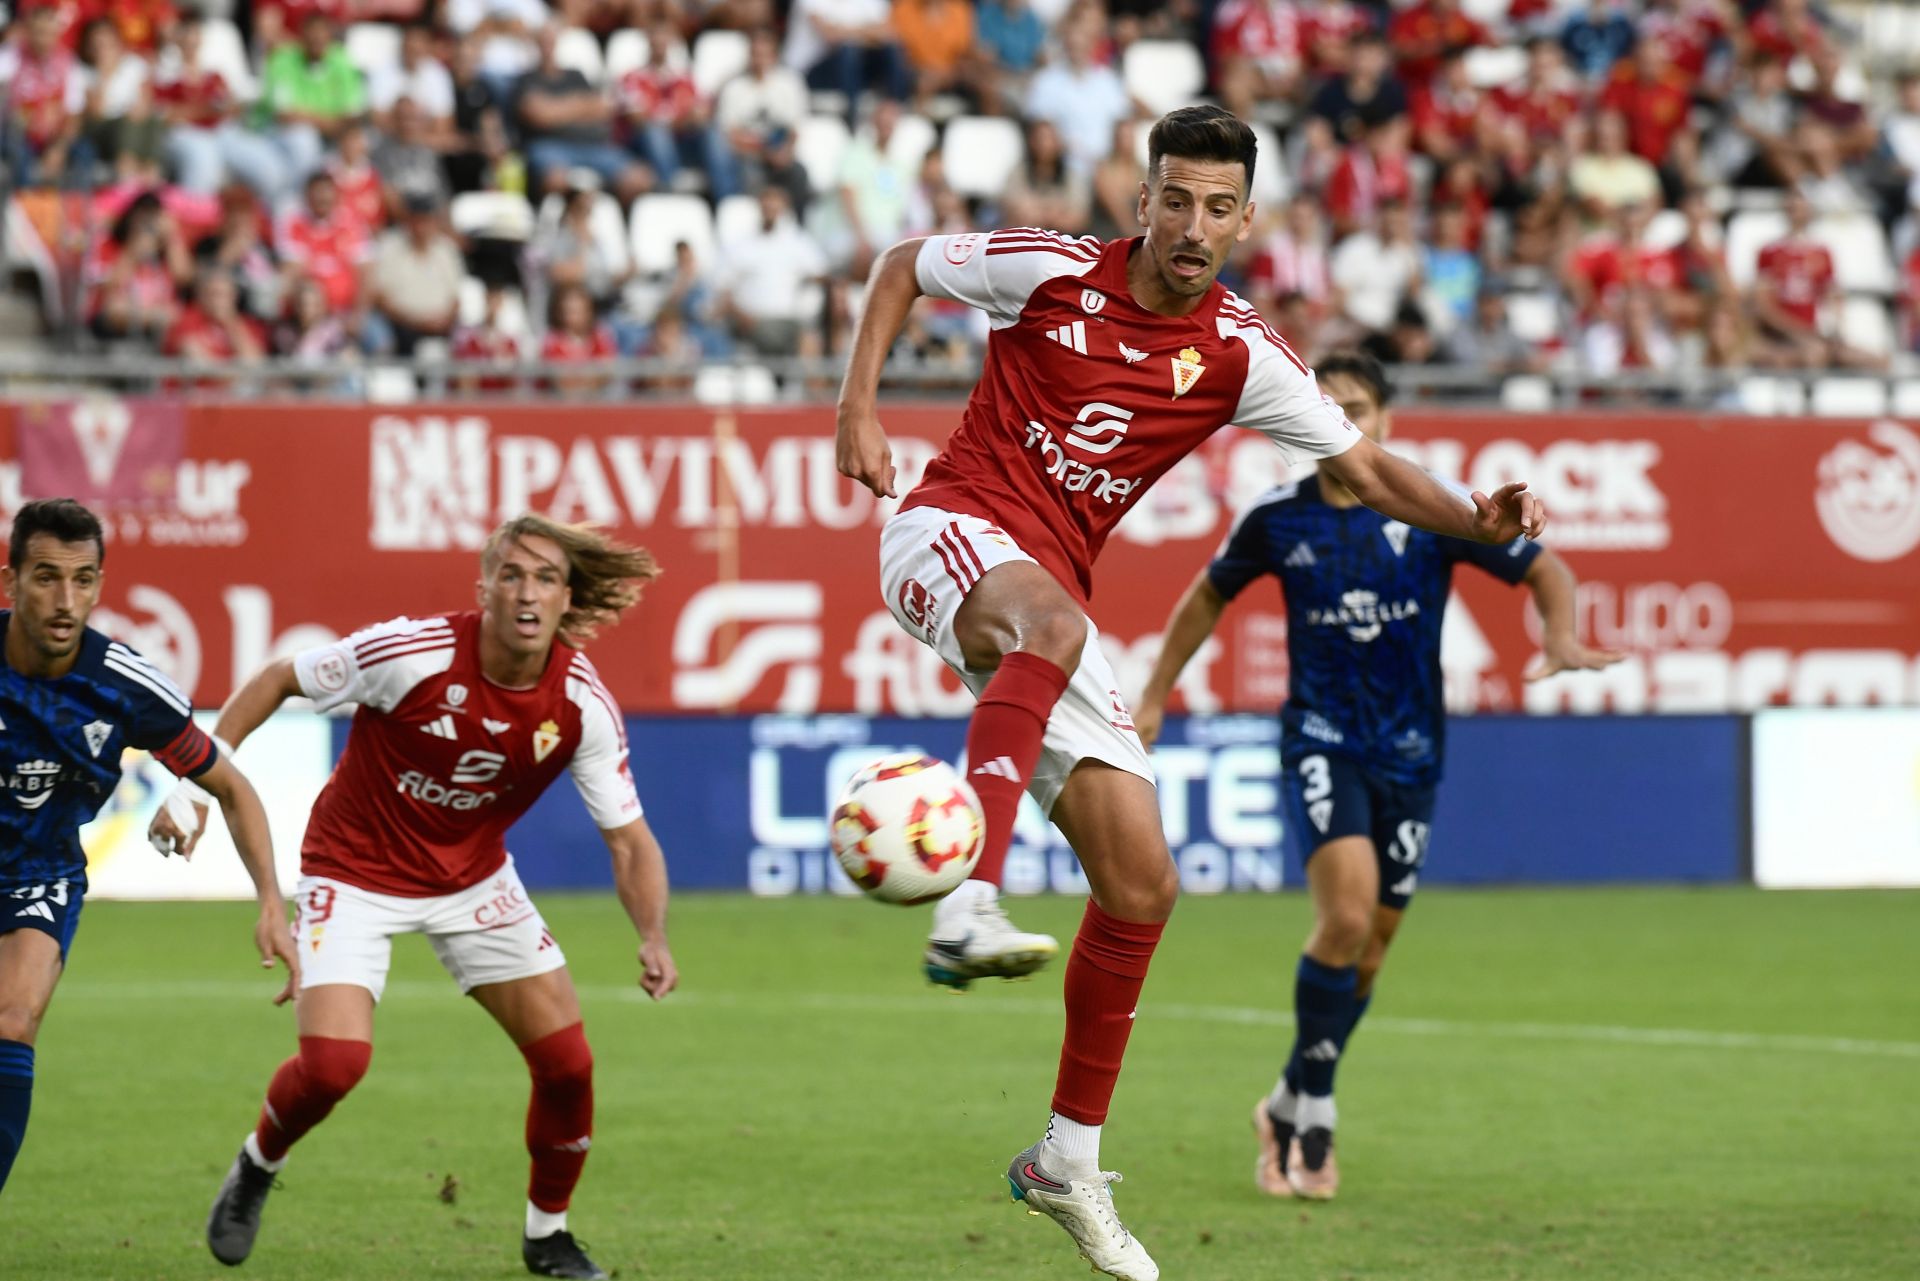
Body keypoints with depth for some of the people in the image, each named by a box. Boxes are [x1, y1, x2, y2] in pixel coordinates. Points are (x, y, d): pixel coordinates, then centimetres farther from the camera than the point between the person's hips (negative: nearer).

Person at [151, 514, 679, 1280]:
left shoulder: (583, 704, -17)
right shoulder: (412, 652, -27)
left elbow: (630, 842, -10)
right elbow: (277, 681, -11)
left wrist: (653, 940, -27)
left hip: (473, 879, 4)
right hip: (356, 870, -4)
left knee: (567, 1062, -5)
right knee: (334, 1063, -21)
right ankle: (255, 1171, 13)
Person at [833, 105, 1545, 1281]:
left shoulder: (1241, 355, 3)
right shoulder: (1052, 271, -5)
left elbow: (1364, 467, 8)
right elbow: (904, 267, 9)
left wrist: (1480, 522, -9)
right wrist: (859, 406, -3)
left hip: (1054, 600, 5)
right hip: (952, 524, -5)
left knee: (1143, 883, 0)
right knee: (1051, 619, -43)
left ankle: (1068, 1162, 14)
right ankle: (973, 906, -57)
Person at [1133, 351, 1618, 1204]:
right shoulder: (1278, 518, -4)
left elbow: (1545, 570, -1)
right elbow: (1209, 596, 14)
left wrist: (1560, 638, -21)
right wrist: (1154, 699, 15)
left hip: (1409, 750, 2)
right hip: (1321, 739, -2)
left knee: (1370, 944, 7)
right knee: (1347, 913, -23)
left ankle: (1288, 1110, 27)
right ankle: (1315, 1111, -7)